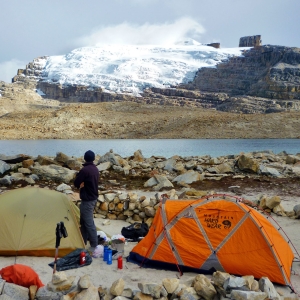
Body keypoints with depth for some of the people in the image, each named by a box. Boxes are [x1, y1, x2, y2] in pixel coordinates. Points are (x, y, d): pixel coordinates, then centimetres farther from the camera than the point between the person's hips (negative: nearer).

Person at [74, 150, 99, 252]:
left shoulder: (84, 170, -21)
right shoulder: (96, 169, 7)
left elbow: (76, 183, -15)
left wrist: (81, 184, 4)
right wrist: (83, 184, 0)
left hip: (87, 199, -9)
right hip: (94, 197, 9)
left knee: (89, 223, -3)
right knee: (84, 221, 18)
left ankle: (94, 245, 1)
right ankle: (83, 242, 26)